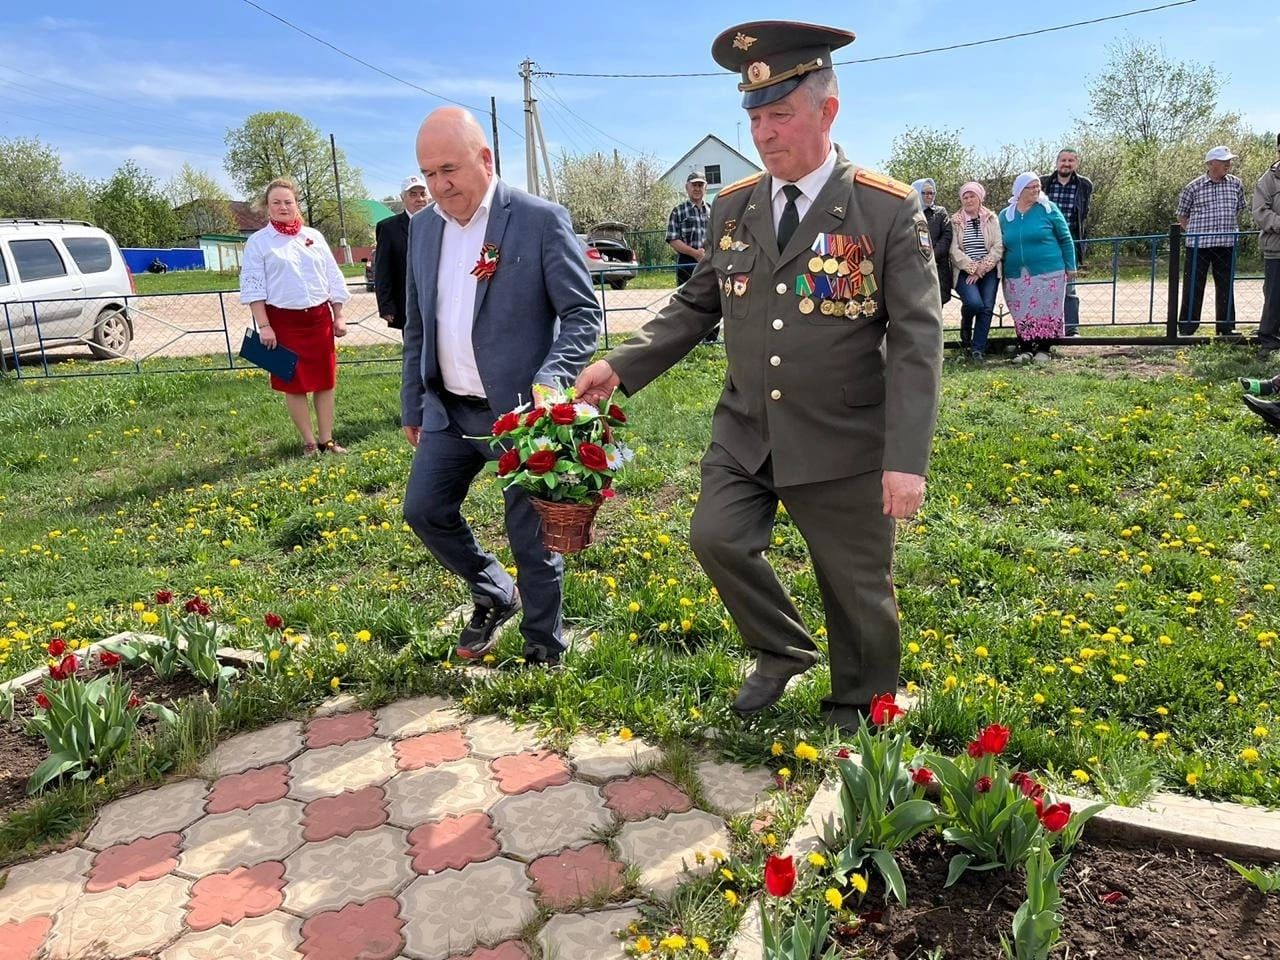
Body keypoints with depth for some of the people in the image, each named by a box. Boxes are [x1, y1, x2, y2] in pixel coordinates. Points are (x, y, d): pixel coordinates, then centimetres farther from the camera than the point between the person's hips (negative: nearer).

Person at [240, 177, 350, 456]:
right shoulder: (258, 242, -1)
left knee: (325, 381, 5)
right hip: (283, 321, -3)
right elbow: (253, 287, -5)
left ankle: (327, 440, 13)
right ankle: (309, 441, 13)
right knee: (294, 384, 3)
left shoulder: (314, 236, 9)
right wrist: (264, 326, -12)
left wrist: (338, 317, 6)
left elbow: (333, 279, 11)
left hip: (319, 318, 3)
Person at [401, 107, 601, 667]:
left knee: (531, 535, 3)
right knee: (424, 510, 9)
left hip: (518, 411, -6)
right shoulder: (423, 227, 8)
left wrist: (550, 383, -26)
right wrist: (413, 406, 17)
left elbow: (584, 313, -11)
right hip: (448, 409, 6)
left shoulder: (541, 220, -11)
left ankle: (545, 649, 24)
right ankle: (494, 596, 34)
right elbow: (417, 326, 15)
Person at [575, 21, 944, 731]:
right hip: (745, 433, 4)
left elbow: (917, 341, -13)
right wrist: (621, 365, 1)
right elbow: (696, 305, 13)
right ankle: (782, 651, 24)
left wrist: (906, 460, -20)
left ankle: (858, 710, 34)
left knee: (856, 588, 7)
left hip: (842, 445, -4)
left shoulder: (888, 210, -10)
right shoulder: (732, 207, 4)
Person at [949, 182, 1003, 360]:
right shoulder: (955, 221, 3)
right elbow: (954, 250, -6)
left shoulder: (991, 219, 7)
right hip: (965, 271, -2)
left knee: (987, 307, -9)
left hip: (989, 271, 2)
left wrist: (982, 267, -12)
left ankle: (978, 349, -1)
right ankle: (966, 324, 12)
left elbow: (998, 246, 0)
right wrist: (973, 267, -14)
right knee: (974, 303, -24)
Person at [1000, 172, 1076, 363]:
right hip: (1017, 276, 3)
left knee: (1046, 311, -1)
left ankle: (1043, 350, 9)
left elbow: (1065, 239, 4)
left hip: (1047, 273, -2)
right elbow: (1001, 246, 19)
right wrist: (1002, 272, 16)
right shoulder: (1006, 215, 8)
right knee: (1022, 313, 1)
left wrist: (1070, 266, 4)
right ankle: (1025, 350, 9)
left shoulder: (1049, 209, 0)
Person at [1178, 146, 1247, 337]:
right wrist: (1195, 232, -1)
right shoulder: (1193, 187, -3)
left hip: (1226, 244, 3)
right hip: (1198, 244, -3)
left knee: (1226, 286, 9)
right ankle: (1186, 328, 7)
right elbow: (1182, 215, 6)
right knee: (1193, 287, 0)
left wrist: (1233, 229, 9)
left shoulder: (1236, 184, 6)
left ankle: (1226, 327, 18)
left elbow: (1239, 209, 19)